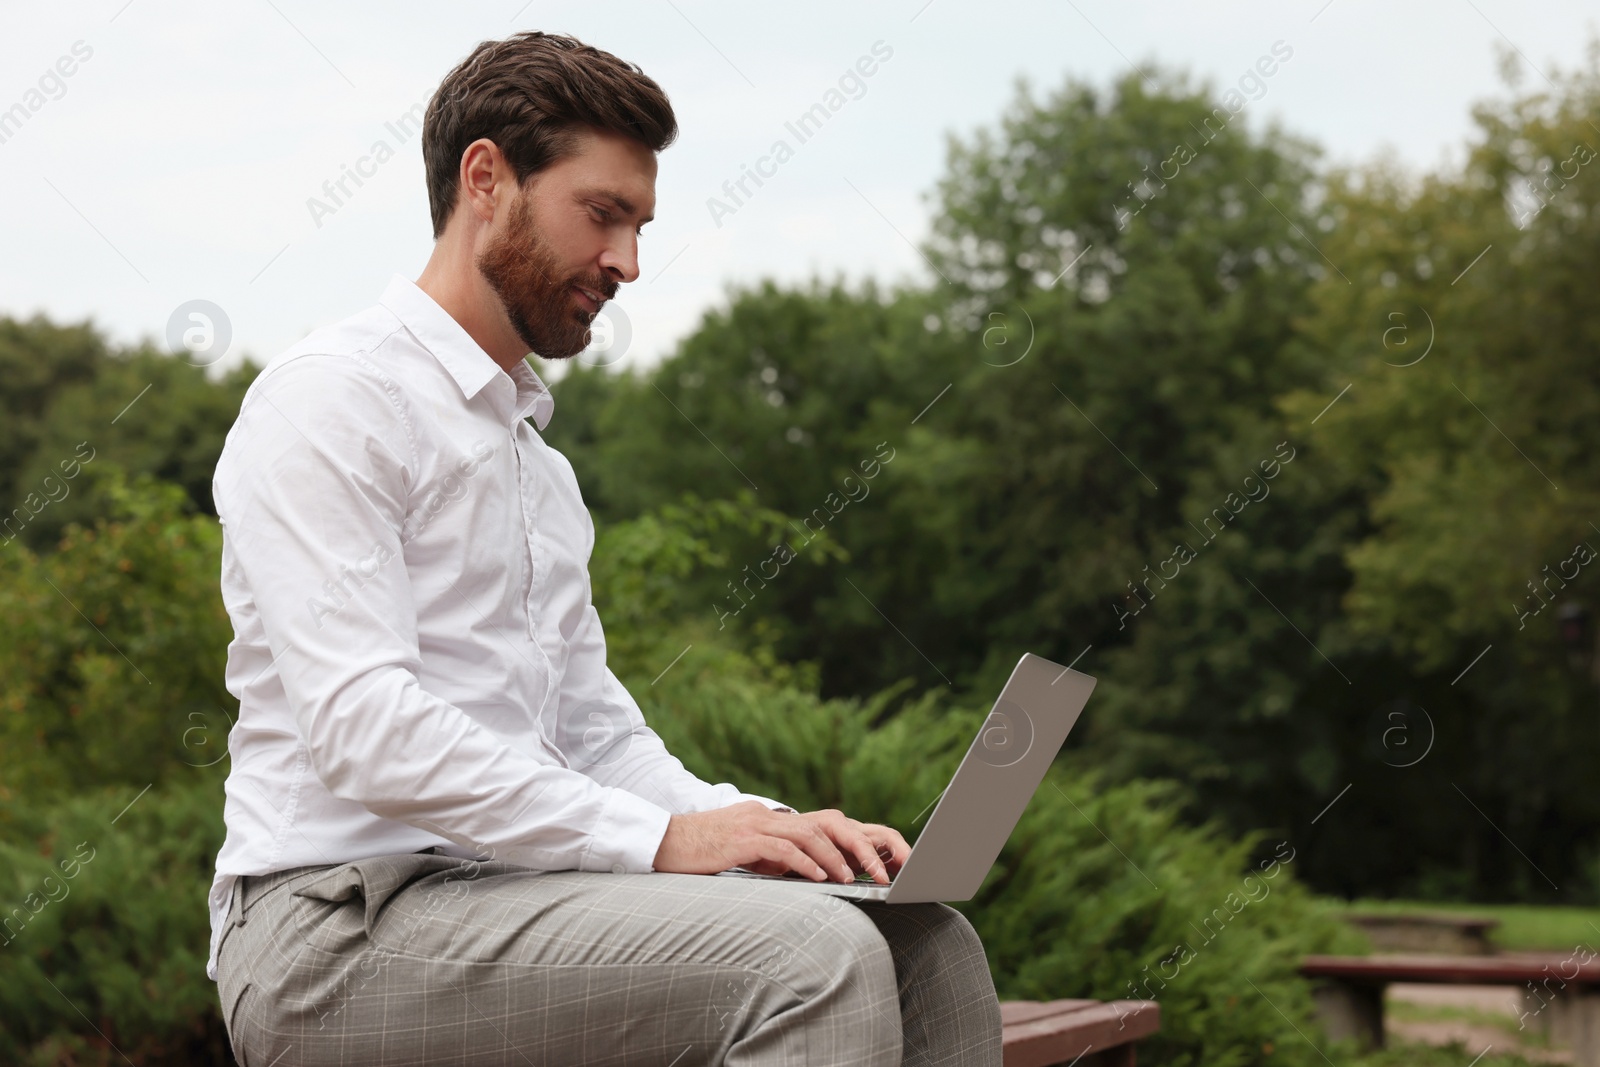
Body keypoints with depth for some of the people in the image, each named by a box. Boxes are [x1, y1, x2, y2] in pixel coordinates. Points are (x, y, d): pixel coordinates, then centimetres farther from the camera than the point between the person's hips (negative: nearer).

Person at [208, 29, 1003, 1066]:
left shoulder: (540, 461, 24)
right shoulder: (329, 401, -6)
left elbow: (597, 732, 22)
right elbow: (362, 728, -19)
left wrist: (769, 826, 2)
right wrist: (660, 836, -22)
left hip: (500, 888, 8)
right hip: (344, 923, -8)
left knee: (925, 943, -9)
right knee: (814, 953, -27)